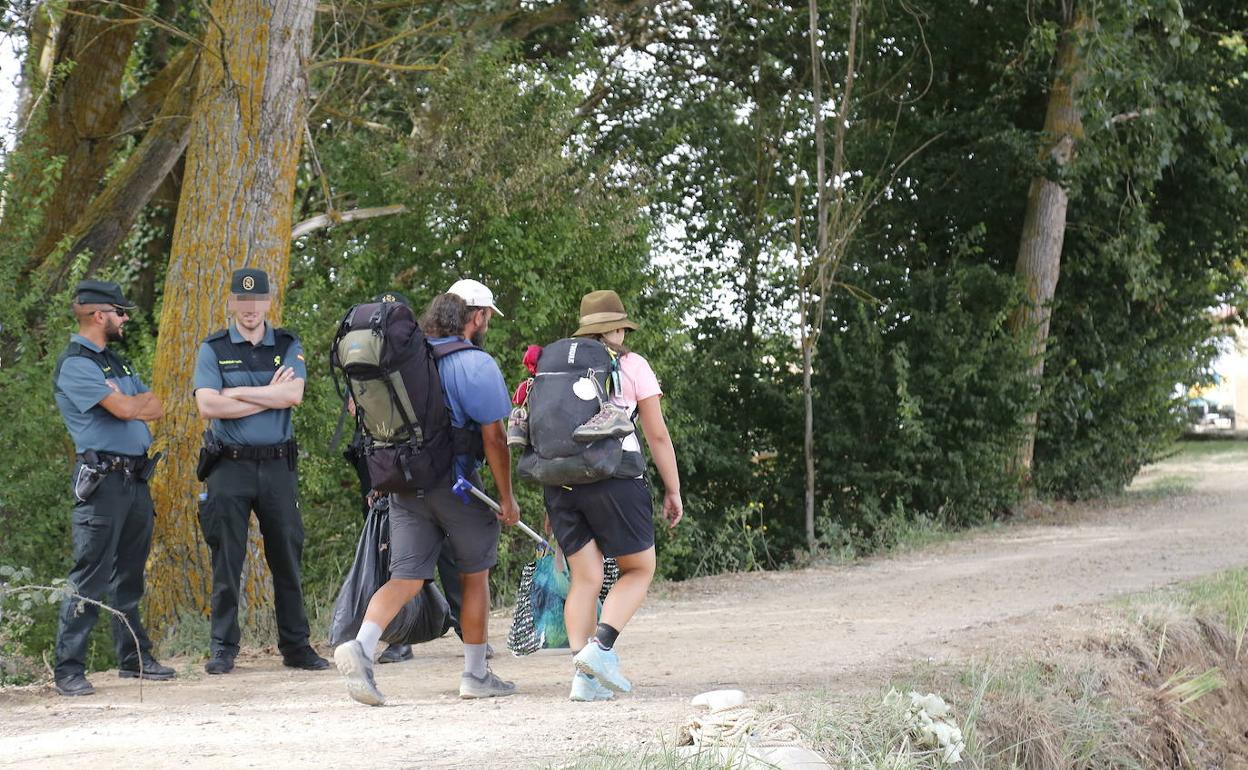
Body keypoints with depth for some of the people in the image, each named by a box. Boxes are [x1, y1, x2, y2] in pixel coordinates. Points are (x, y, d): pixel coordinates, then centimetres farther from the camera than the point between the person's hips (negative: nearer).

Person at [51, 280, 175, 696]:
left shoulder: (116, 362, 20)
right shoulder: (75, 364, -9)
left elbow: (155, 408, 13)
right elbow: (123, 408, -18)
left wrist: (127, 404, -5)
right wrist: (139, 400, 4)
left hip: (135, 478, 9)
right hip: (103, 478, -9)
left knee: (130, 575, 13)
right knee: (90, 579, -9)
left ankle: (134, 658, 20)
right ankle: (69, 669, -8)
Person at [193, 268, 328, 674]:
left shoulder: (288, 347, 9)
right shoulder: (213, 349, 5)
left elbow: (293, 395, -9)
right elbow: (208, 405, -10)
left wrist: (237, 394, -9)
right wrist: (269, 395, -7)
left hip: (278, 465, 2)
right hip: (230, 467, -2)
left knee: (287, 559, 6)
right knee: (227, 563, 0)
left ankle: (296, 645, 13)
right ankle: (223, 649, 6)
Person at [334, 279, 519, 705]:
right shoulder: (476, 365, -11)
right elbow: (494, 437, -13)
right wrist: (507, 497, -5)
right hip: (456, 482, -5)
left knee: (406, 578, 2)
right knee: (474, 575, 13)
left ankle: (361, 646, -22)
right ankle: (476, 674, 19)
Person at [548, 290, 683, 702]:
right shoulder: (631, 365, 5)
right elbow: (658, 435, 3)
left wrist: (550, 508, 21)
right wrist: (673, 490, 11)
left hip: (561, 479, 4)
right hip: (613, 480, -4)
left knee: (585, 578, 7)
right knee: (639, 569, 9)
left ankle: (583, 676, -2)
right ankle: (601, 645, -11)